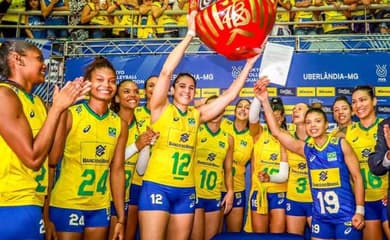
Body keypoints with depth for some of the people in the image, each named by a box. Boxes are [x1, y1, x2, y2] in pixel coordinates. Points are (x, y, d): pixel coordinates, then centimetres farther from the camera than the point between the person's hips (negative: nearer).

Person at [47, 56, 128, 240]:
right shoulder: (69, 115, -10)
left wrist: (121, 218, 5)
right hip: (67, 205, -4)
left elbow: (117, 170, 5)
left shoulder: (120, 124, 2)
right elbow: (50, 162, -9)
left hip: (101, 208, 4)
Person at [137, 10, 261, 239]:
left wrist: (249, 64, 6)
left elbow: (229, 95, 9)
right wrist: (190, 35, -14)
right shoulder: (161, 109, -2)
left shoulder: (196, 115, 9)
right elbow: (166, 71, -14)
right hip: (157, 187, -4)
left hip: (186, 191, 5)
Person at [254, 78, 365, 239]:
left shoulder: (341, 144, -4)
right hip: (320, 216, 3)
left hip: (346, 214, -3)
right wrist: (265, 102, -12)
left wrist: (360, 210, -7)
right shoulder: (306, 148, 2)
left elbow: (357, 177, -1)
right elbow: (277, 132, -4)